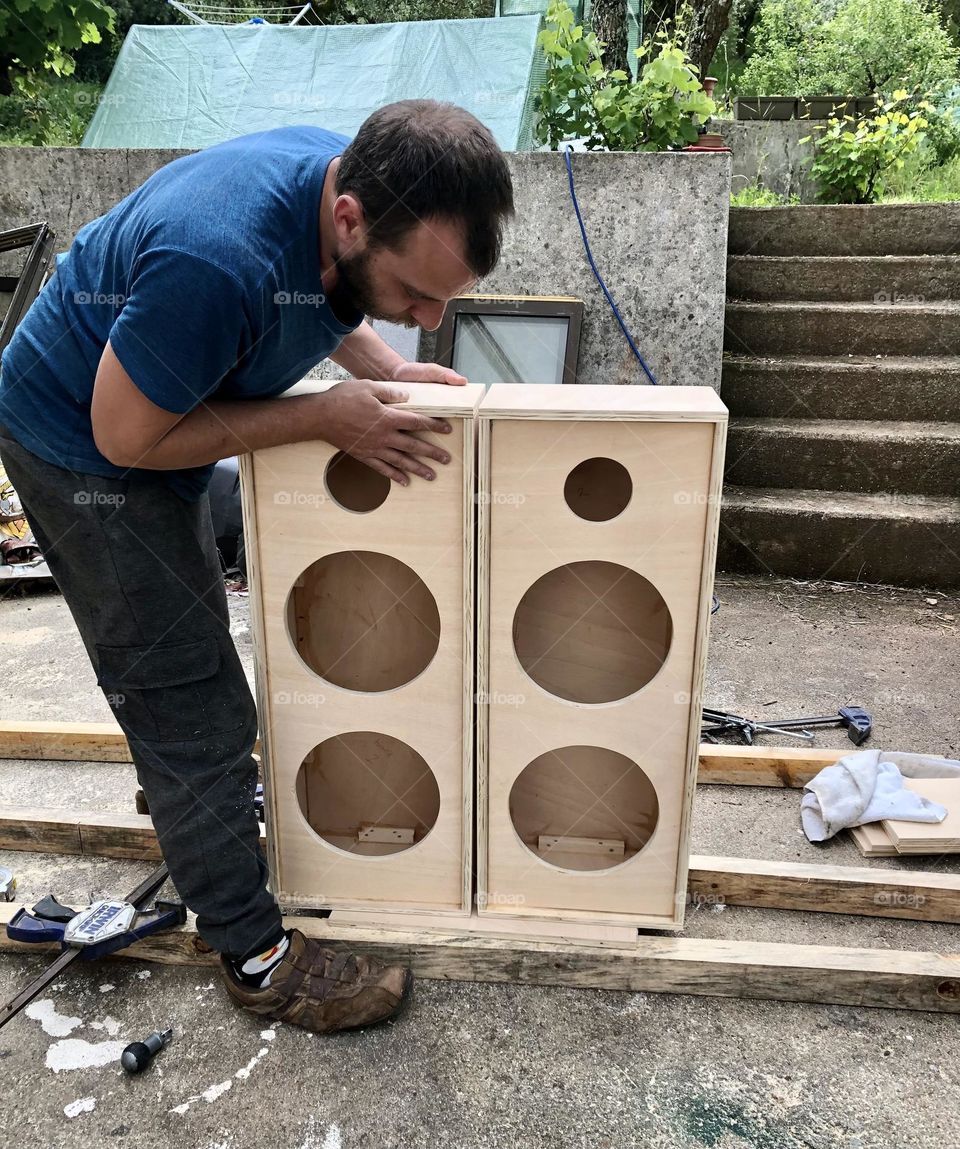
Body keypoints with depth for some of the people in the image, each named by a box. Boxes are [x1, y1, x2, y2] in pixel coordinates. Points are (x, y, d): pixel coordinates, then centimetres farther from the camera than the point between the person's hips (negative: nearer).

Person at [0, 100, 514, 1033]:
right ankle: (255, 953, 12)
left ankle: (180, 784, 54)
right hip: (81, 443, -8)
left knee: (186, 635, 27)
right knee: (196, 708, -4)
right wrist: (328, 416, -29)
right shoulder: (218, 258, -40)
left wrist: (386, 369, -12)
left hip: (165, 419, 9)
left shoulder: (357, 182, -14)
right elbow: (127, 435, -28)